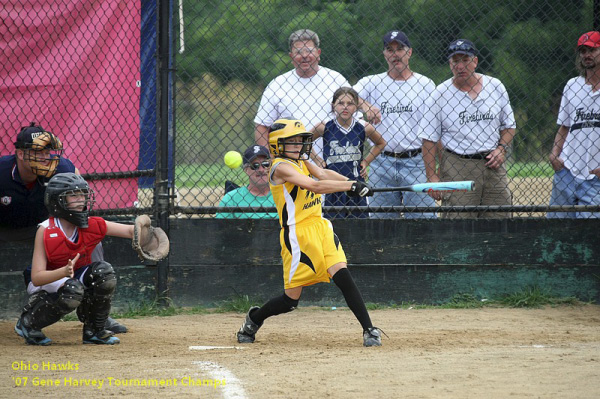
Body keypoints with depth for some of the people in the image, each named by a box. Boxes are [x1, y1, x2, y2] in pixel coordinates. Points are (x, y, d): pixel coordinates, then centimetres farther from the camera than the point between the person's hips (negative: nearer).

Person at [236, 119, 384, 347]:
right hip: (298, 234, -7)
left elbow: (322, 174, -1)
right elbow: (314, 185, -24)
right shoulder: (281, 167, -13)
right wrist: (352, 186, -26)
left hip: (320, 226, 7)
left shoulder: (301, 161, 15)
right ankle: (254, 319, 28)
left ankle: (369, 329, -14)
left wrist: (350, 183, -19)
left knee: (342, 275, -13)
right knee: (291, 299, 1)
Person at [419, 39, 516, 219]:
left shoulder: (495, 86, 8)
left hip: (492, 164, 3)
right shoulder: (440, 94, -1)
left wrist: (501, 149, -2)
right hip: (456, 167, -3)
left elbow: (509, 125, 17)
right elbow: (429, 139, 0)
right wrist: (432, 176, -7)